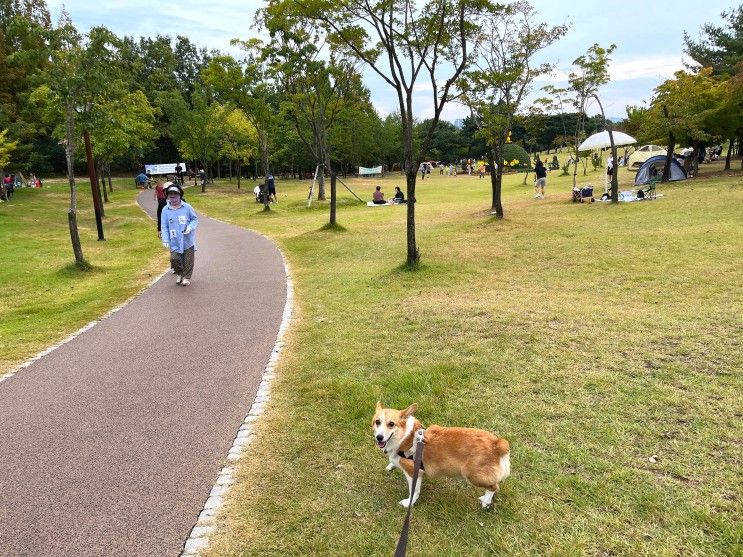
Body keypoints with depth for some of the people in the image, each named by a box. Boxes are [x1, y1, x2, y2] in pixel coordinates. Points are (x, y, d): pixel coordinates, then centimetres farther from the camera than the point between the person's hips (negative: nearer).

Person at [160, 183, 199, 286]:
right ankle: (180, 275, 26)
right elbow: (164, 227, -1)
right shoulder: (165, 210, -3)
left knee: (188, 260, 5)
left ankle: (187, 277, 24)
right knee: (174, 259, -2)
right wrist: (165, 240, -8)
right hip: (174, 242, 1)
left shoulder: (187, 207, -6)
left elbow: (195, 219, 5)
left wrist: (190, 227, -15)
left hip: (188, 240, -1)